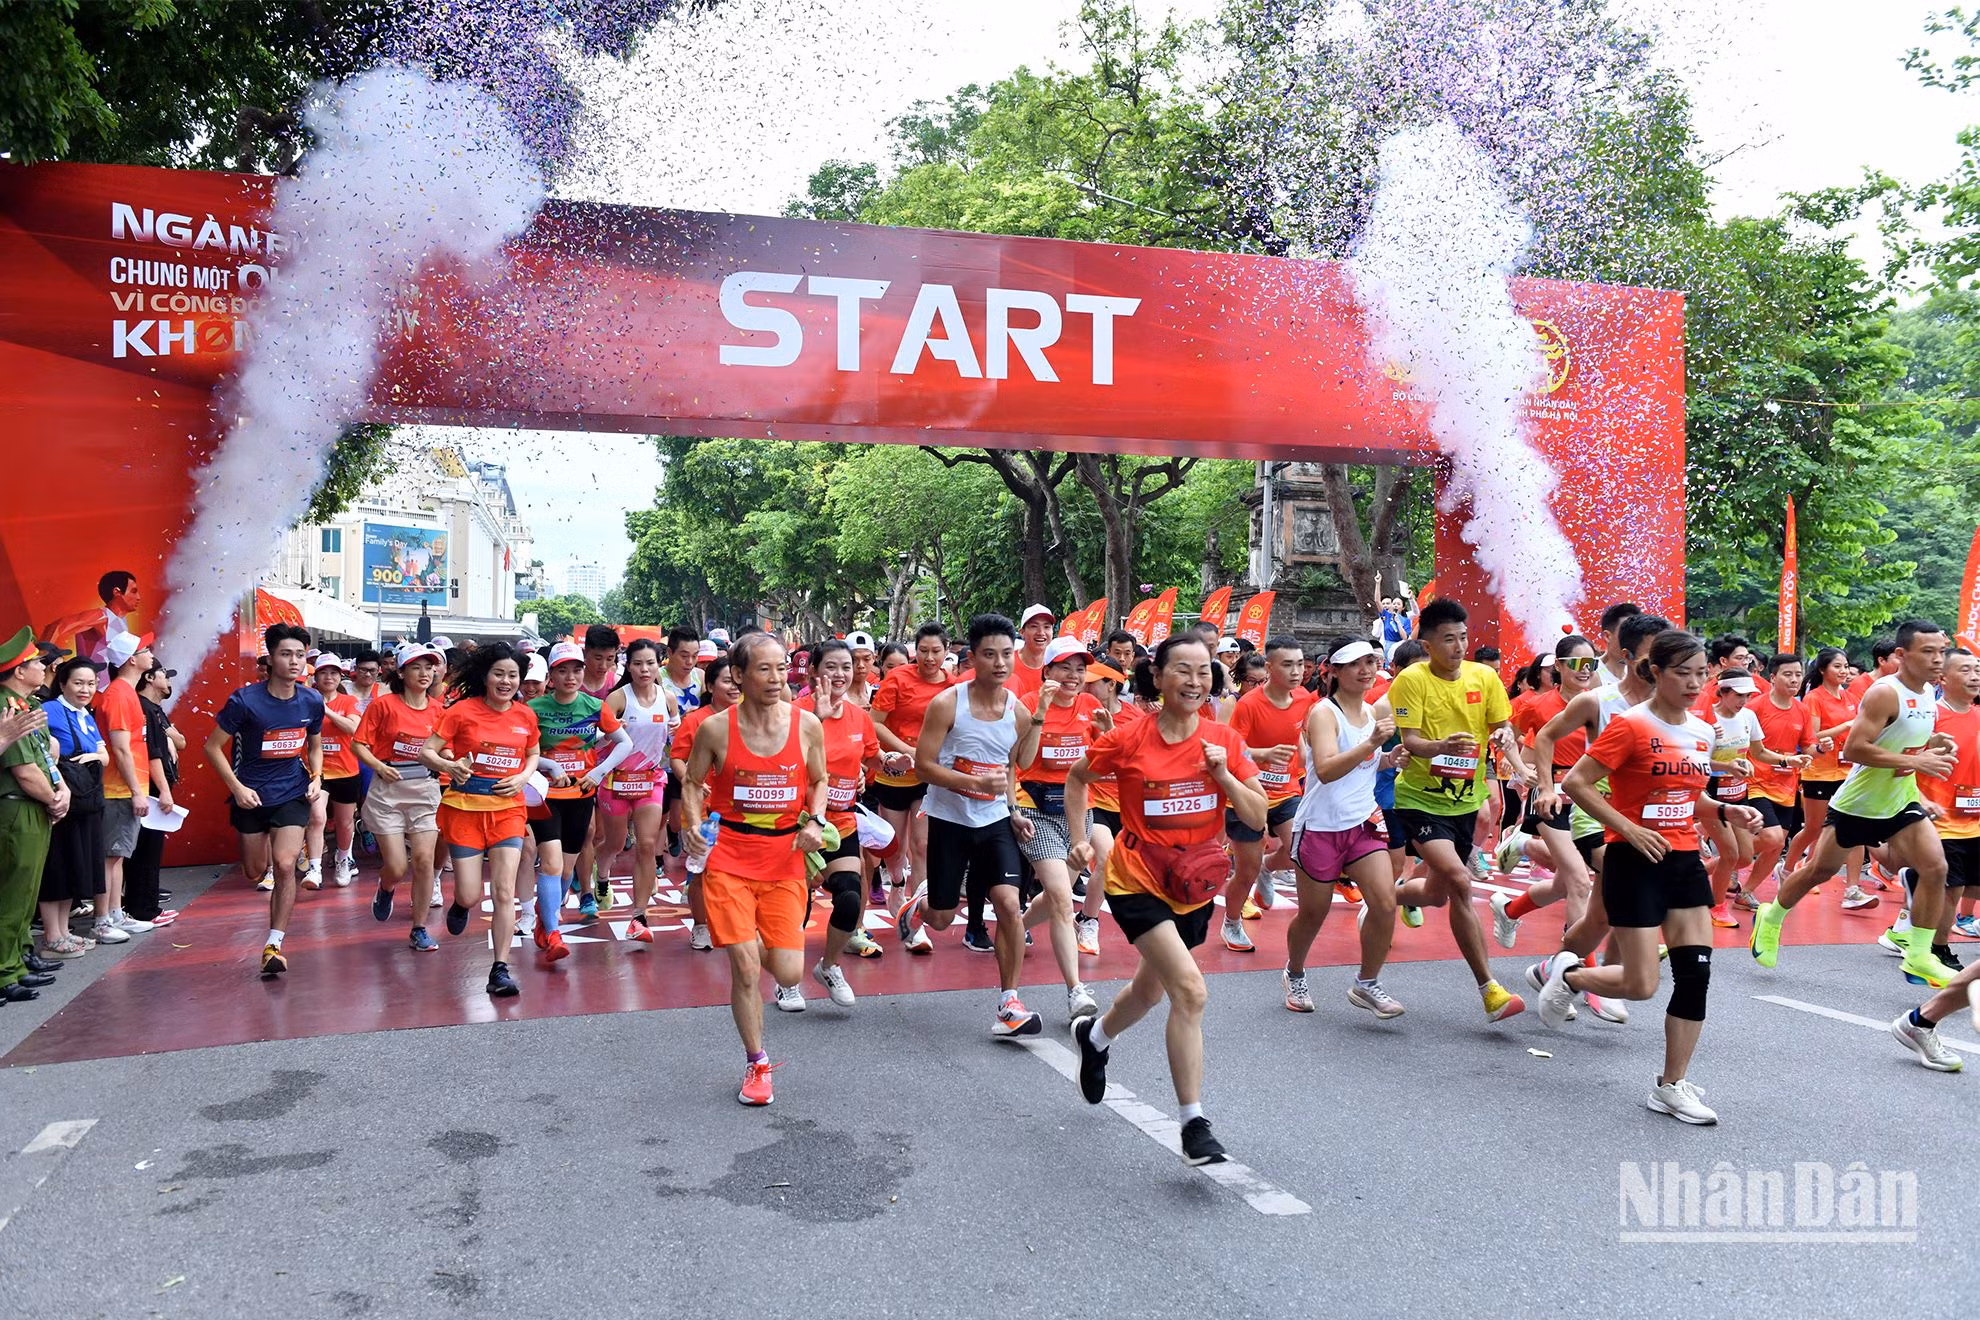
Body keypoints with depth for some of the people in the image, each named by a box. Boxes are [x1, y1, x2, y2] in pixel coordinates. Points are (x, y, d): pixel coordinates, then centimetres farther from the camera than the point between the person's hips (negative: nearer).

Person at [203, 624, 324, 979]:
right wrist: (237, 787, -16)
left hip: (293, 794, 1)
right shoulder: (245, 700, -16)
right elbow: (213, 746, -8)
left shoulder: (311, 702, -5)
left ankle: (274, 944, -4)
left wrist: (316, 777, -3)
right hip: (251, 795, -1)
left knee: (284, 866, -13)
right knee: (256, 870, 12)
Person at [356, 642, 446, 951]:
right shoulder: (383, 704, -5)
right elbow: (359, 744, -3)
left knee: (424, 859, -5)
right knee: (397, 867, -4)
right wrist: (379, 766, -18)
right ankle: (386, 888, 35)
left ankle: (419, 929, 10)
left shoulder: (437, 708, 5)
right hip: (387, 790, -2)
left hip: (425, 790, 2)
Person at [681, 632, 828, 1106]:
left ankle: (786, 979, 38)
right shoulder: (715, 728, -7)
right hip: (728, 858, -1)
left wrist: (814, 823, -6)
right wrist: (694, 825, -10)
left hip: (784, 858, 1)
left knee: (787, 972, -3)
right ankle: (757, 1064, 17)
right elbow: (692, 783, 8)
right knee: (744, 968, -5)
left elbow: (819, 782, 12)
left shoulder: (807, 724, -4)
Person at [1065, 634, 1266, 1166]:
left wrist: (1224, 775, -18)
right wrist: (1079, 839, -1)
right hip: (1138, 881, -5)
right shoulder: (1129, 738, -12)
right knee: (1191, 990, -20)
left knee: (1151, 990, 23)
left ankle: (1094, 1035, 56)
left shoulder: (1225, 742, -4)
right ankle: (1194, 1125, -9)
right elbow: (1077, 779, 6)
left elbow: (1257, 819, -4)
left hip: (1195, 887, 5)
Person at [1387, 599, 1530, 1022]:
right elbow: (1410, 741, -18)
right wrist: (1442, 746, -39)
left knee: (1436, 894, 13)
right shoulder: (1411, 679, -13)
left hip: (1465, 800, 5)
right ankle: (1489, 990, -15)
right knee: (1460, 881, -22)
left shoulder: (1484, 676, 0)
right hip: (1420, 798, -5)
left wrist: (1520, 766, -16)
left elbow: (1502, 728, 5)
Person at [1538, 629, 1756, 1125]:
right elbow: (1576, 783, -15)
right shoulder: (1631, 726, -13)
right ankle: (1566, 975, 25)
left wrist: (1725, 811, 2)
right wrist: (1630, 829, -19)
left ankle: (1672, 1087, 12)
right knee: (1641, 985, -5)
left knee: (1696, 974, 1)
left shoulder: (1701, 732, 9)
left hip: (1685, 861, 7)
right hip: (1636, 863, -7)